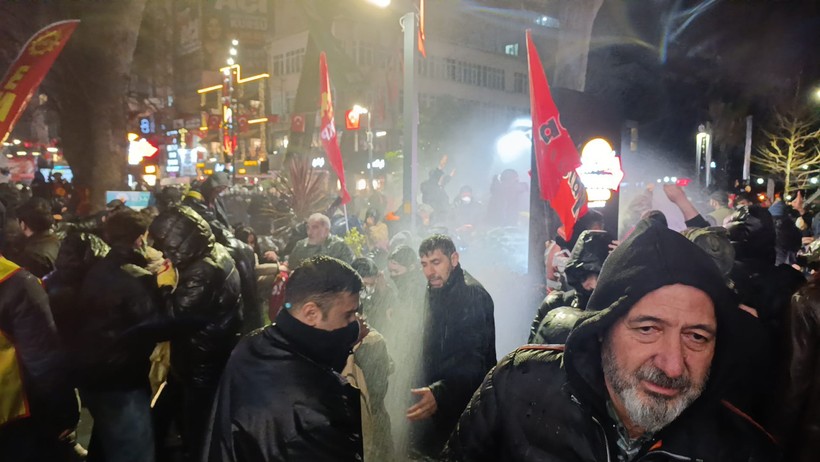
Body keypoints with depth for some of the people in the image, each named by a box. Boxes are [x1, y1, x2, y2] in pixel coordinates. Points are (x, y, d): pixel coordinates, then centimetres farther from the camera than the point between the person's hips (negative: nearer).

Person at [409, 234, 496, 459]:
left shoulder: (472, 294, -21)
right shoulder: (435, 291, 8)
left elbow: (473, 358, -30)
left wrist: (440, 392, -42)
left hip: (461, 403, -8)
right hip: (435, 398, 8)